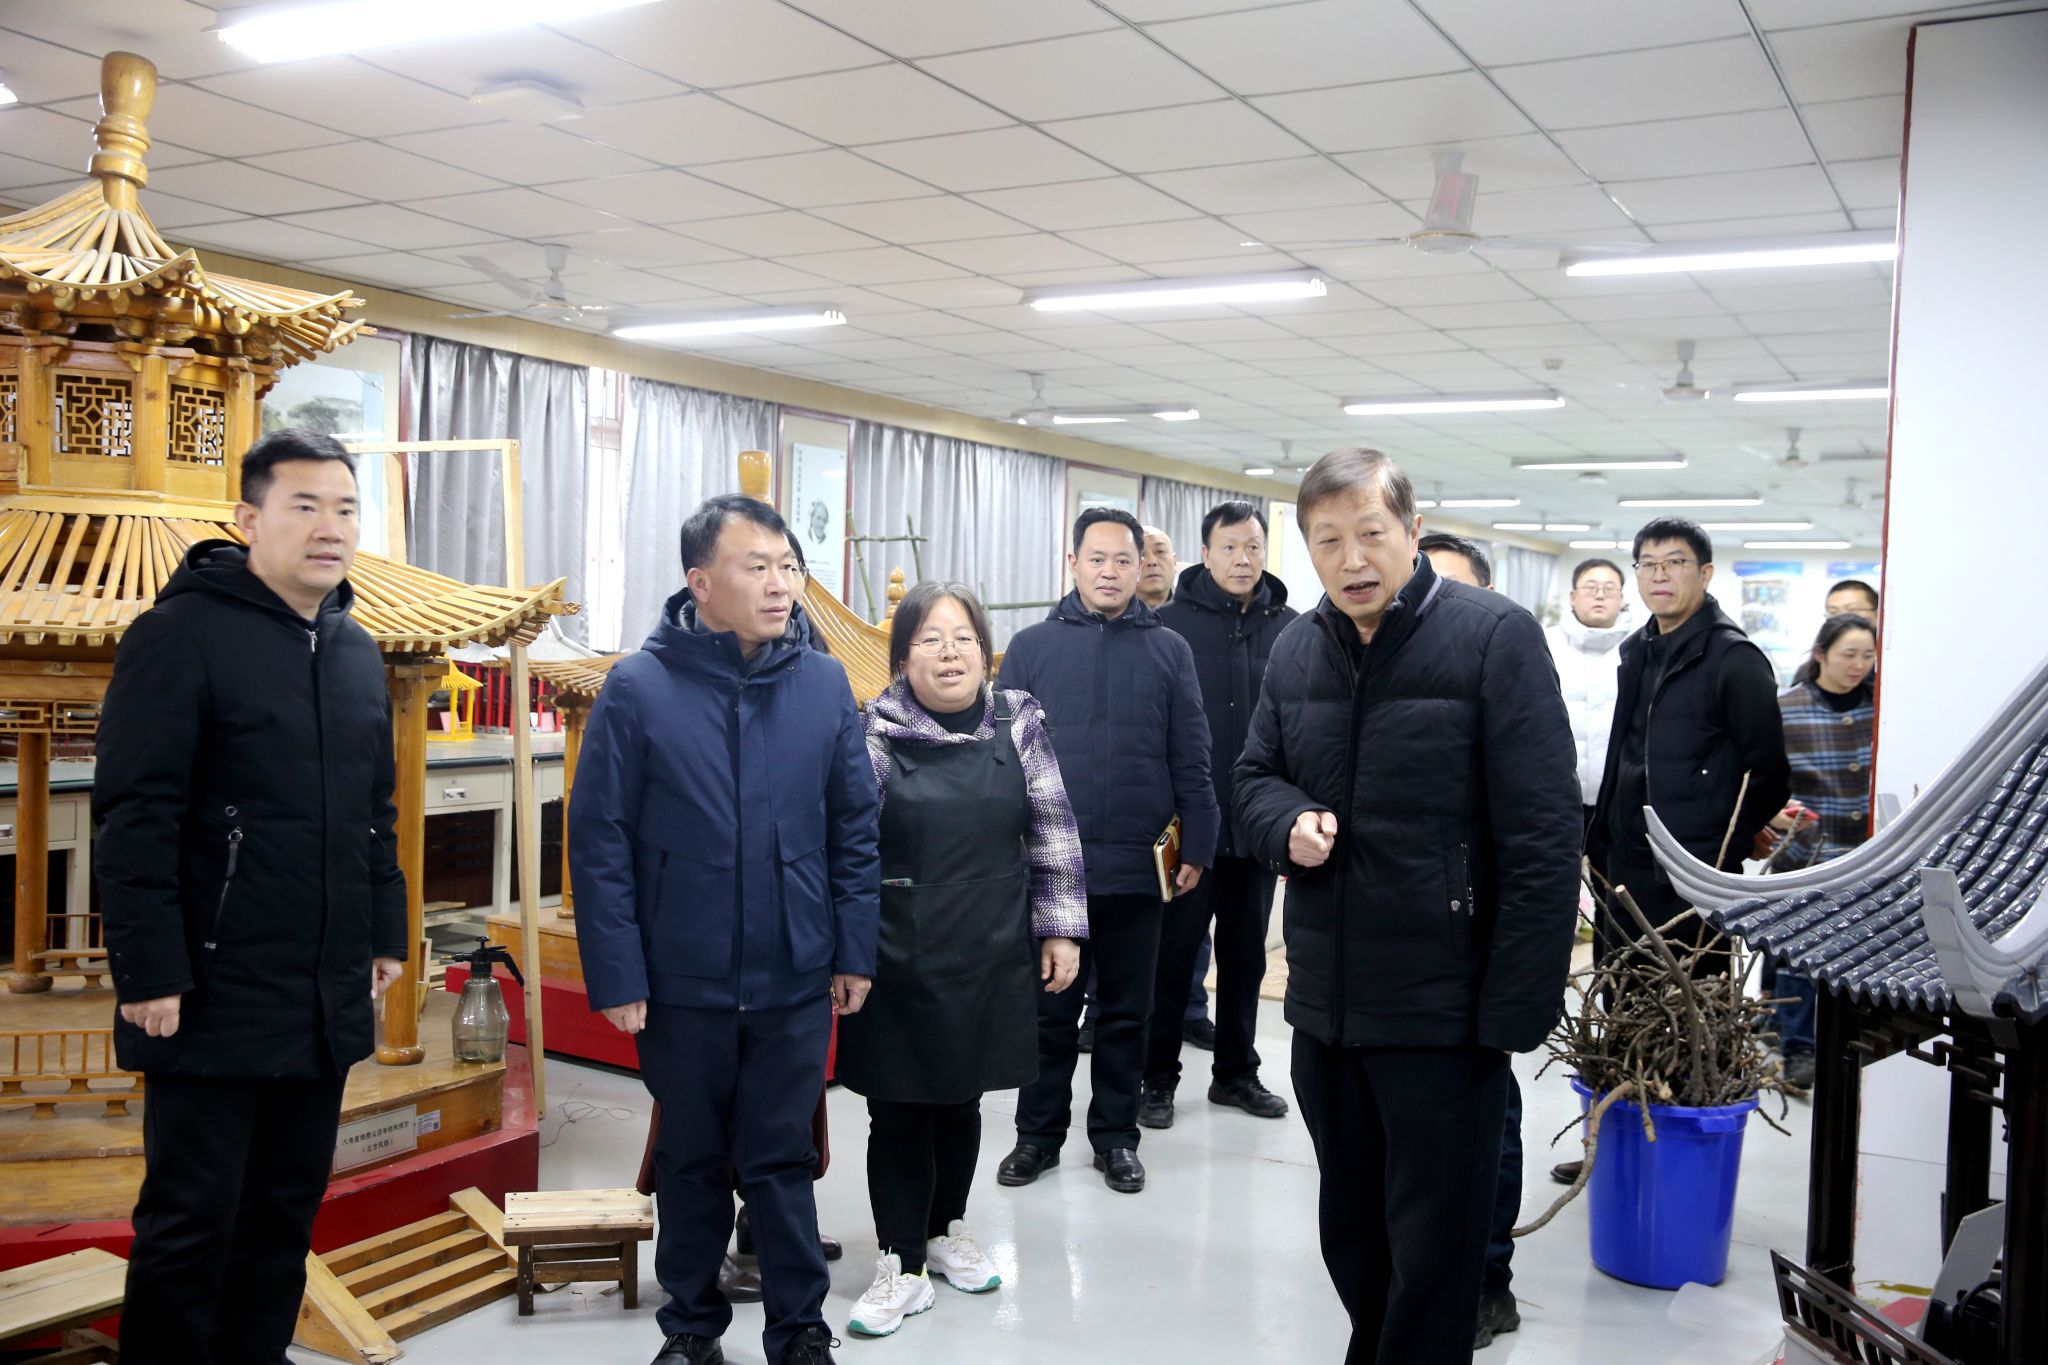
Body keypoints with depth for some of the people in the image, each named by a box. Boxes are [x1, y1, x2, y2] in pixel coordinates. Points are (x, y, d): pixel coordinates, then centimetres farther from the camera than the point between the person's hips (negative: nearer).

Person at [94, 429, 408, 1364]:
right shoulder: (182, 634, -10)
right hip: (215, 999, -7)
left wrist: (386, 931, 15)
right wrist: (149, 970, -17)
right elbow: (133, 820, -14)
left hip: (328, 1000, 7)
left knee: (287, 1209, 15)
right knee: (192, 1220, 3)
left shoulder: (358, 651, 12)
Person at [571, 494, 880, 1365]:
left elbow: (854, 829, 3)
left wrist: (854, 951, 2)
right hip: (680, 983, -1)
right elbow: (599, 842, -8)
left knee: (781, 1162, 11)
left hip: (796, 982, 1)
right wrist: (616, 975, -9)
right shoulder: (639, 688, -9)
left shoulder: (823, 684, -2)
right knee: (691, 1160, 15)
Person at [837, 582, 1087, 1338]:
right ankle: (902, 1265, 19)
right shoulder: (875, 732, -7)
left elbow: (1053, 832, 4)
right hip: (898, 963, -3)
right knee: (898, 1109, 5)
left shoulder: (1018, 722, 1)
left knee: (961, 1100, 18)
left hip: (991, 959, 3)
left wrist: (1060, 929, 2)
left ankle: (947, 1229, 39)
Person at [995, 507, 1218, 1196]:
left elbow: (1191, 762, 5)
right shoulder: (1032, 647, 4)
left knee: (1126, 1011, 11)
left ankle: (1115, 1135, 23)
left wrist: (1196, 847, 1)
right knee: (1049, 1008, 9)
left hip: (1136, 868, 1)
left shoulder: (1169, 652, 5)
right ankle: (1039, 1133, 22)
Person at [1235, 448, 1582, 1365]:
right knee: (1349, 1232, 20)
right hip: (1325, 1002, 6)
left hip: (1445, 1007, -6)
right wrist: (1289, 823, -7)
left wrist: (1517, 1007, -18)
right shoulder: (1296, 650, 8)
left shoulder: (1495, 637, -11)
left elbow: (1542, 837, -14)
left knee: (1434, 1248, 6)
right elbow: (1254, 778, 17)